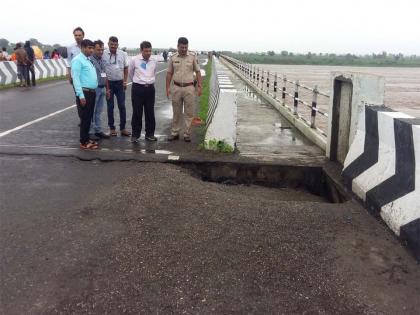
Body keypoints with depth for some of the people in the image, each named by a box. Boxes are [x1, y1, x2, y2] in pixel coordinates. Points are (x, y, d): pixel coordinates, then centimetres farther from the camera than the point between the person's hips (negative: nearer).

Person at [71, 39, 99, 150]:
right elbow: (76, 78, -17)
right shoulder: (78, 60, -10)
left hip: (92, 92, 9)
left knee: (89, 117, 14)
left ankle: (86, 139, 25)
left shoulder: (88, 60, 17)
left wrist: (93, 91, 10)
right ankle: (84, 142, 5)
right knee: (85, 118, -3)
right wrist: (81, 95, -22)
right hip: (84, 92, -9)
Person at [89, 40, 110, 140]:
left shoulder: (102, 60, 13)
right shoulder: (90, 60, -12)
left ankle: (98, 130, 22)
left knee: (99, 112, 14)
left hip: (102, 88, 7)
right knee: (92, 112, 0)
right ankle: (91, 132, 7)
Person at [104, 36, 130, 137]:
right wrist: (106, 87, -6)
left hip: (120, 83, 2)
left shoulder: (122, 54, 0)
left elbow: (126, 68, 9)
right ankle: (112, 128, 17)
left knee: (122, 106, 4)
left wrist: (125, 81, 1)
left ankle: (123, 128, 12)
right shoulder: (103, 55, -9)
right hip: (108, 83, -2)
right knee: (110, 107, 7)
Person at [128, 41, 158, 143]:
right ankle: (135, 135, 12)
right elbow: (130, 74, 11)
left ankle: (150, 134, 19)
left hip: (150, 88, 3)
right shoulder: (134, 60, -5)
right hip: (138, 88, -3)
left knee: (150, 112, 8)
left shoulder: (154, 62, 4)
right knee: (137, 113, 2)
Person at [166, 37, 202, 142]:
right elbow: (169, 73, 8)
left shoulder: (192, 56, 0)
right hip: (176, 88, 1)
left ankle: (187, 134, 12)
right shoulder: (173, 57, 4)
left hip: (189, 88, -1)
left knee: (188, 113, 3)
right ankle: (175, 133, 19)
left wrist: (199, 86, -4)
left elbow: (198, 72, 2)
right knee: (176, 112, 9)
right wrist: (168, 88, 2)